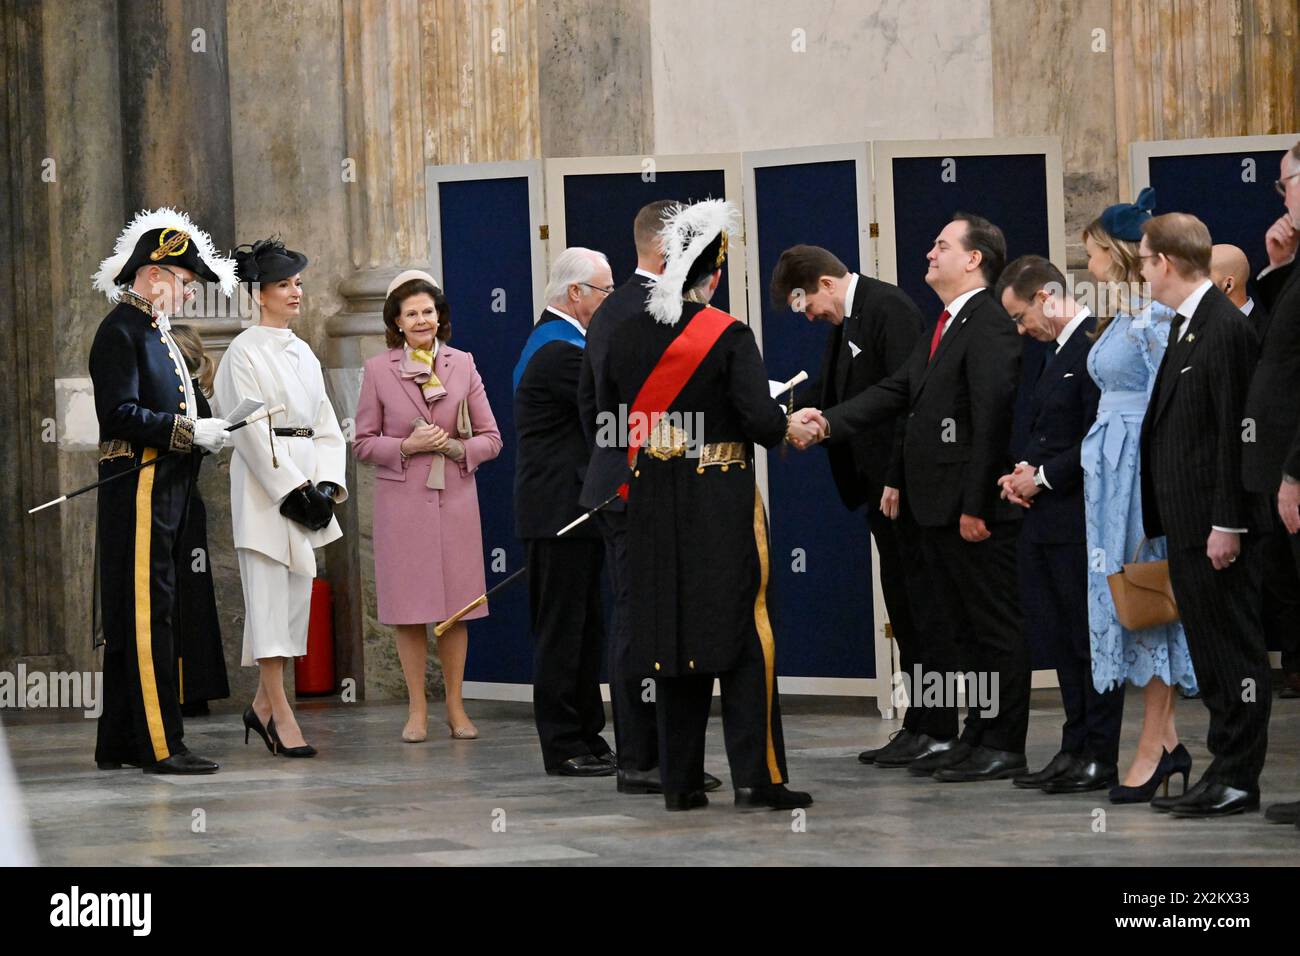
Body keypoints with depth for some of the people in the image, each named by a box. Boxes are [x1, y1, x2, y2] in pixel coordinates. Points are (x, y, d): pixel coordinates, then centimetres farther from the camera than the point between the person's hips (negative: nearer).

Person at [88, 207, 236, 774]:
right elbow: (122, 414, -20)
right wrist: (192, 430, -19)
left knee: (134, 620, 11)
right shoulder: (121, 330, -11)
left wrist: (205, 430, 11)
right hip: (137, 491, -10)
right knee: (148, 615, -9)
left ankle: (118, 744, 16)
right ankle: (160, 745, -9)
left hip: (163, 492, 10)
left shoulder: (156, 332, 20)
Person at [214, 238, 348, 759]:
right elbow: (250, 431, -12)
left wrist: (326, 485, 0)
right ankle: (279, 711, -7)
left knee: (297, 594, 7)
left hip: (305, 482, 7)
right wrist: (293, 489, -16)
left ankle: (263, 704, 16)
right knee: (269, 594, -7)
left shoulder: (302, 354, 16)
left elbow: (326, 426, 15)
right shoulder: (245, 352, -6)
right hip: (264, 483, -7)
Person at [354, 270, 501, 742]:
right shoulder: (378, 370, 2)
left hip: (455, 497, 1)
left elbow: (491, 438, 8)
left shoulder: (463, 366, 7)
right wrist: (407, 446, -12)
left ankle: (456, 707, 13)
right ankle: (417, 709, 9)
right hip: (401, 500, -1)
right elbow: (364, 443, 4)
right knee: (409, 606, 0)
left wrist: (455, 447, -10)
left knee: (456, 604, 3)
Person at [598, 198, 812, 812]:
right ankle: (755, 777, -4)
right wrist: (781, 418, 4)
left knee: (669, 630, 9)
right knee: (742, 630, 0)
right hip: (723, 501, -4)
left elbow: (605, 421, 9)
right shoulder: (729, 336, -12)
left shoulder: (627, 336, 2)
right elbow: (762, 422, -18)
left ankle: (680, 782, 12)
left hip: (653, 503, 5)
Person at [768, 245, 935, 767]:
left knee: (920, 603, -6)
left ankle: (932, 730, -4)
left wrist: (897, 481, -21)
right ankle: (919, 724, 13)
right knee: (902, 607, 10)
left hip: (907, 487, -10)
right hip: (880, 487, 10)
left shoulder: (889, 308, -13)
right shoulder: (847, 322, 17)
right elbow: (827, 393, 18)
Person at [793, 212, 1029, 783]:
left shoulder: (989, 325, -14)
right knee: (951, 626, 14)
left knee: (995, 627, -3)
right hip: (939, 509, 10)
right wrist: (828, 423, 1)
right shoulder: (944, 328, 18)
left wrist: (975, 505, -21)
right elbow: (894, 393, 14)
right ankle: (970, 738, 21)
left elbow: (991, 419, -19)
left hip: (978, 511, -10)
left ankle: (1003, 747, 1)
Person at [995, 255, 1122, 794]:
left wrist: (1043, 477, -13)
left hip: (1083, 519, -10)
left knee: (1091, 636, -3)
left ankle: (1100, 758, 3)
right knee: (1056, 636, 11)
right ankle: (1076, 749, 17)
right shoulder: (1054, 354, 18)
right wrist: (1023, 470, 6)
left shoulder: (1098, 346, -14)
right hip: (1045, 519, 10)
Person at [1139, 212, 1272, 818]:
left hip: (1217, 526, -10)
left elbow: (1235, 431, -19)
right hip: (1189, 523, 10)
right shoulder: (1187, 324, 15)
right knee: (1209, 653, 13)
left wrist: (1227, 524, -20)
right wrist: (1164, 517, 17)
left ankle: (1238, 779, 1)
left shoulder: (1225, 327, -15)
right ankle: (1224, 769, 18)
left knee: (1234, 649, -3)